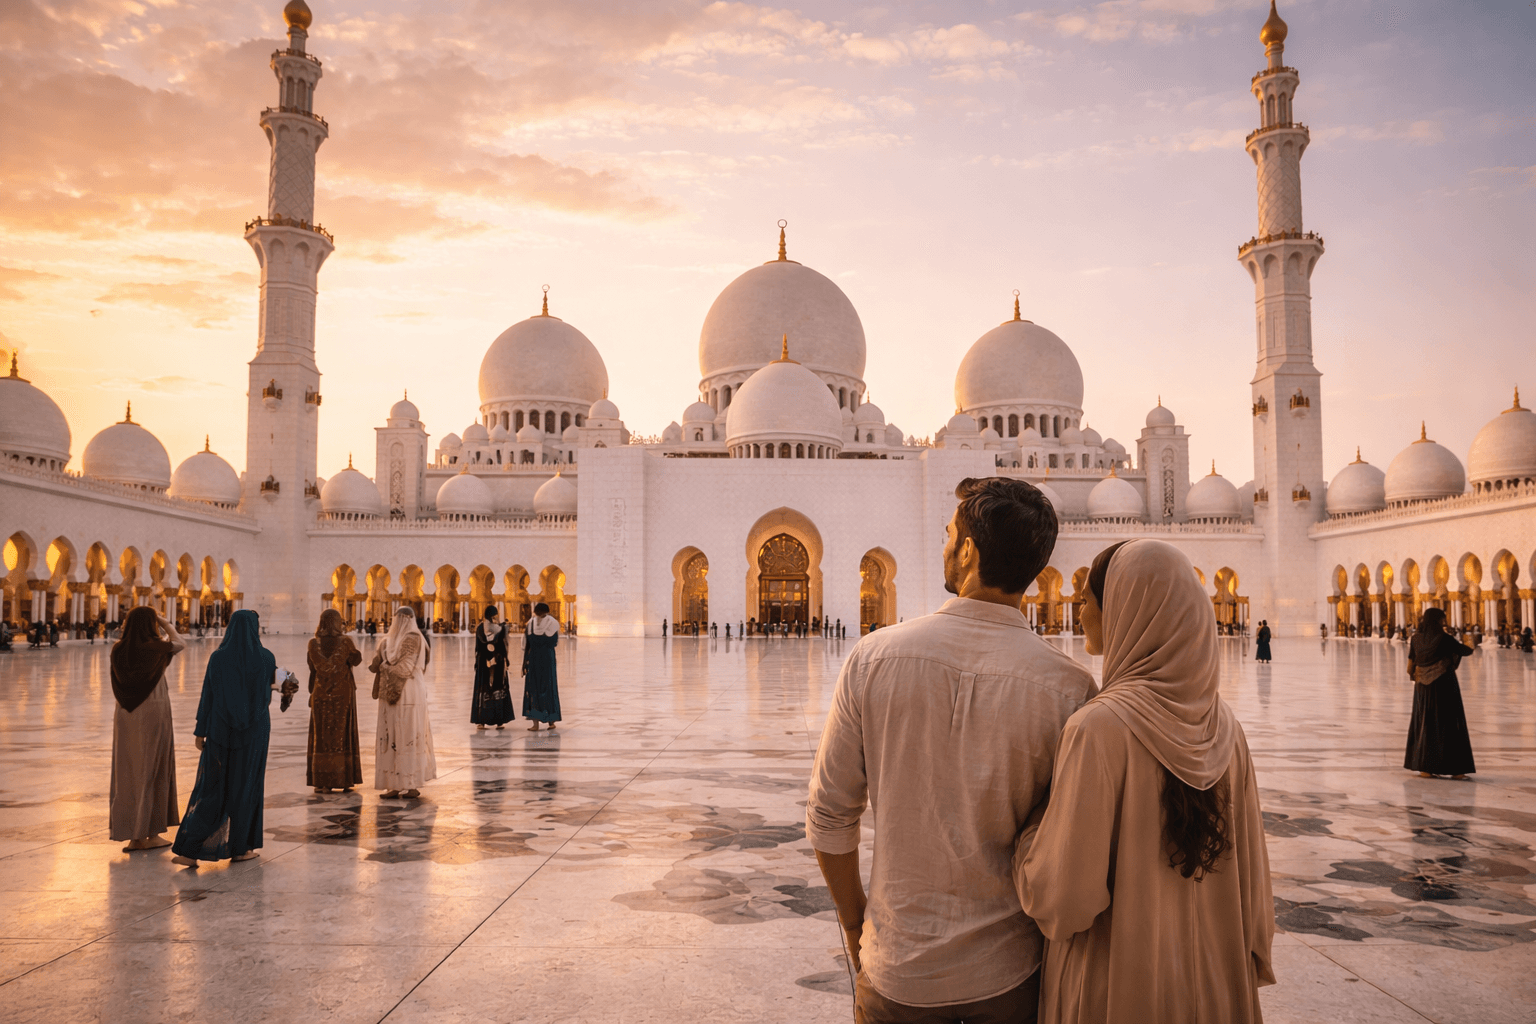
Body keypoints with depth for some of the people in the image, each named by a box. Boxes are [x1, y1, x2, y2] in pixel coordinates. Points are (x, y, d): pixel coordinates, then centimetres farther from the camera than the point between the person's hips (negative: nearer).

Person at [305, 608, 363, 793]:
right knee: (343, 736, 5)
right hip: (343, 694, -1)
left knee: (321, 737, 6)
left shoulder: (314, 643, -4)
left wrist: (312, 694, 10)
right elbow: (357, 660, 5)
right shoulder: (345, 641, -8)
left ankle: (322, 782, 4)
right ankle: (344, 781, 4)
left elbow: (313, 670, -2)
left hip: (321, 695, 1)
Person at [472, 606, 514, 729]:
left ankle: (480, 721, 6)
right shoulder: (501, 627, -5)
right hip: (498, 661, -1)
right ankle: (499, 721, 2)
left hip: (483, 661, 1)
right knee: (499, 689, 2)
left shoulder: (480, 628, 0)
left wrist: (476, 663, 7)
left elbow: (477, 647, 3)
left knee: (482, 689, 5)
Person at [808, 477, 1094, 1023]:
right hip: (1007, 971, 0)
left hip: (897, 970, 1)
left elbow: (829, 816, -7)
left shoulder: (873, 658, -13)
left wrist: (853, 917, 9)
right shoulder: (1068, 686, -17)